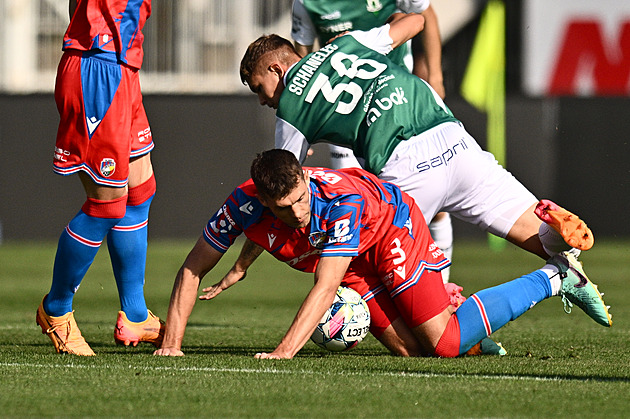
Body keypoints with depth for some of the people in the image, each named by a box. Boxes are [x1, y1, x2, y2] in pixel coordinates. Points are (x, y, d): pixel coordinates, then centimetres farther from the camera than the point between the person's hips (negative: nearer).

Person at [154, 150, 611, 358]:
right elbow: (193, 269, -16)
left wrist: (284, 351, -52)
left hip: (393, 224, -5)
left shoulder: (342, 202, -40)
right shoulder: (244, 205, -27)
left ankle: (556, 277, -1)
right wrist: (172, 342, -25)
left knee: (445, 343, -16)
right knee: (409, 349, -6)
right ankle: (444, 296, 29)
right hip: (356, 266, 5)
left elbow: (326, 288, -43)